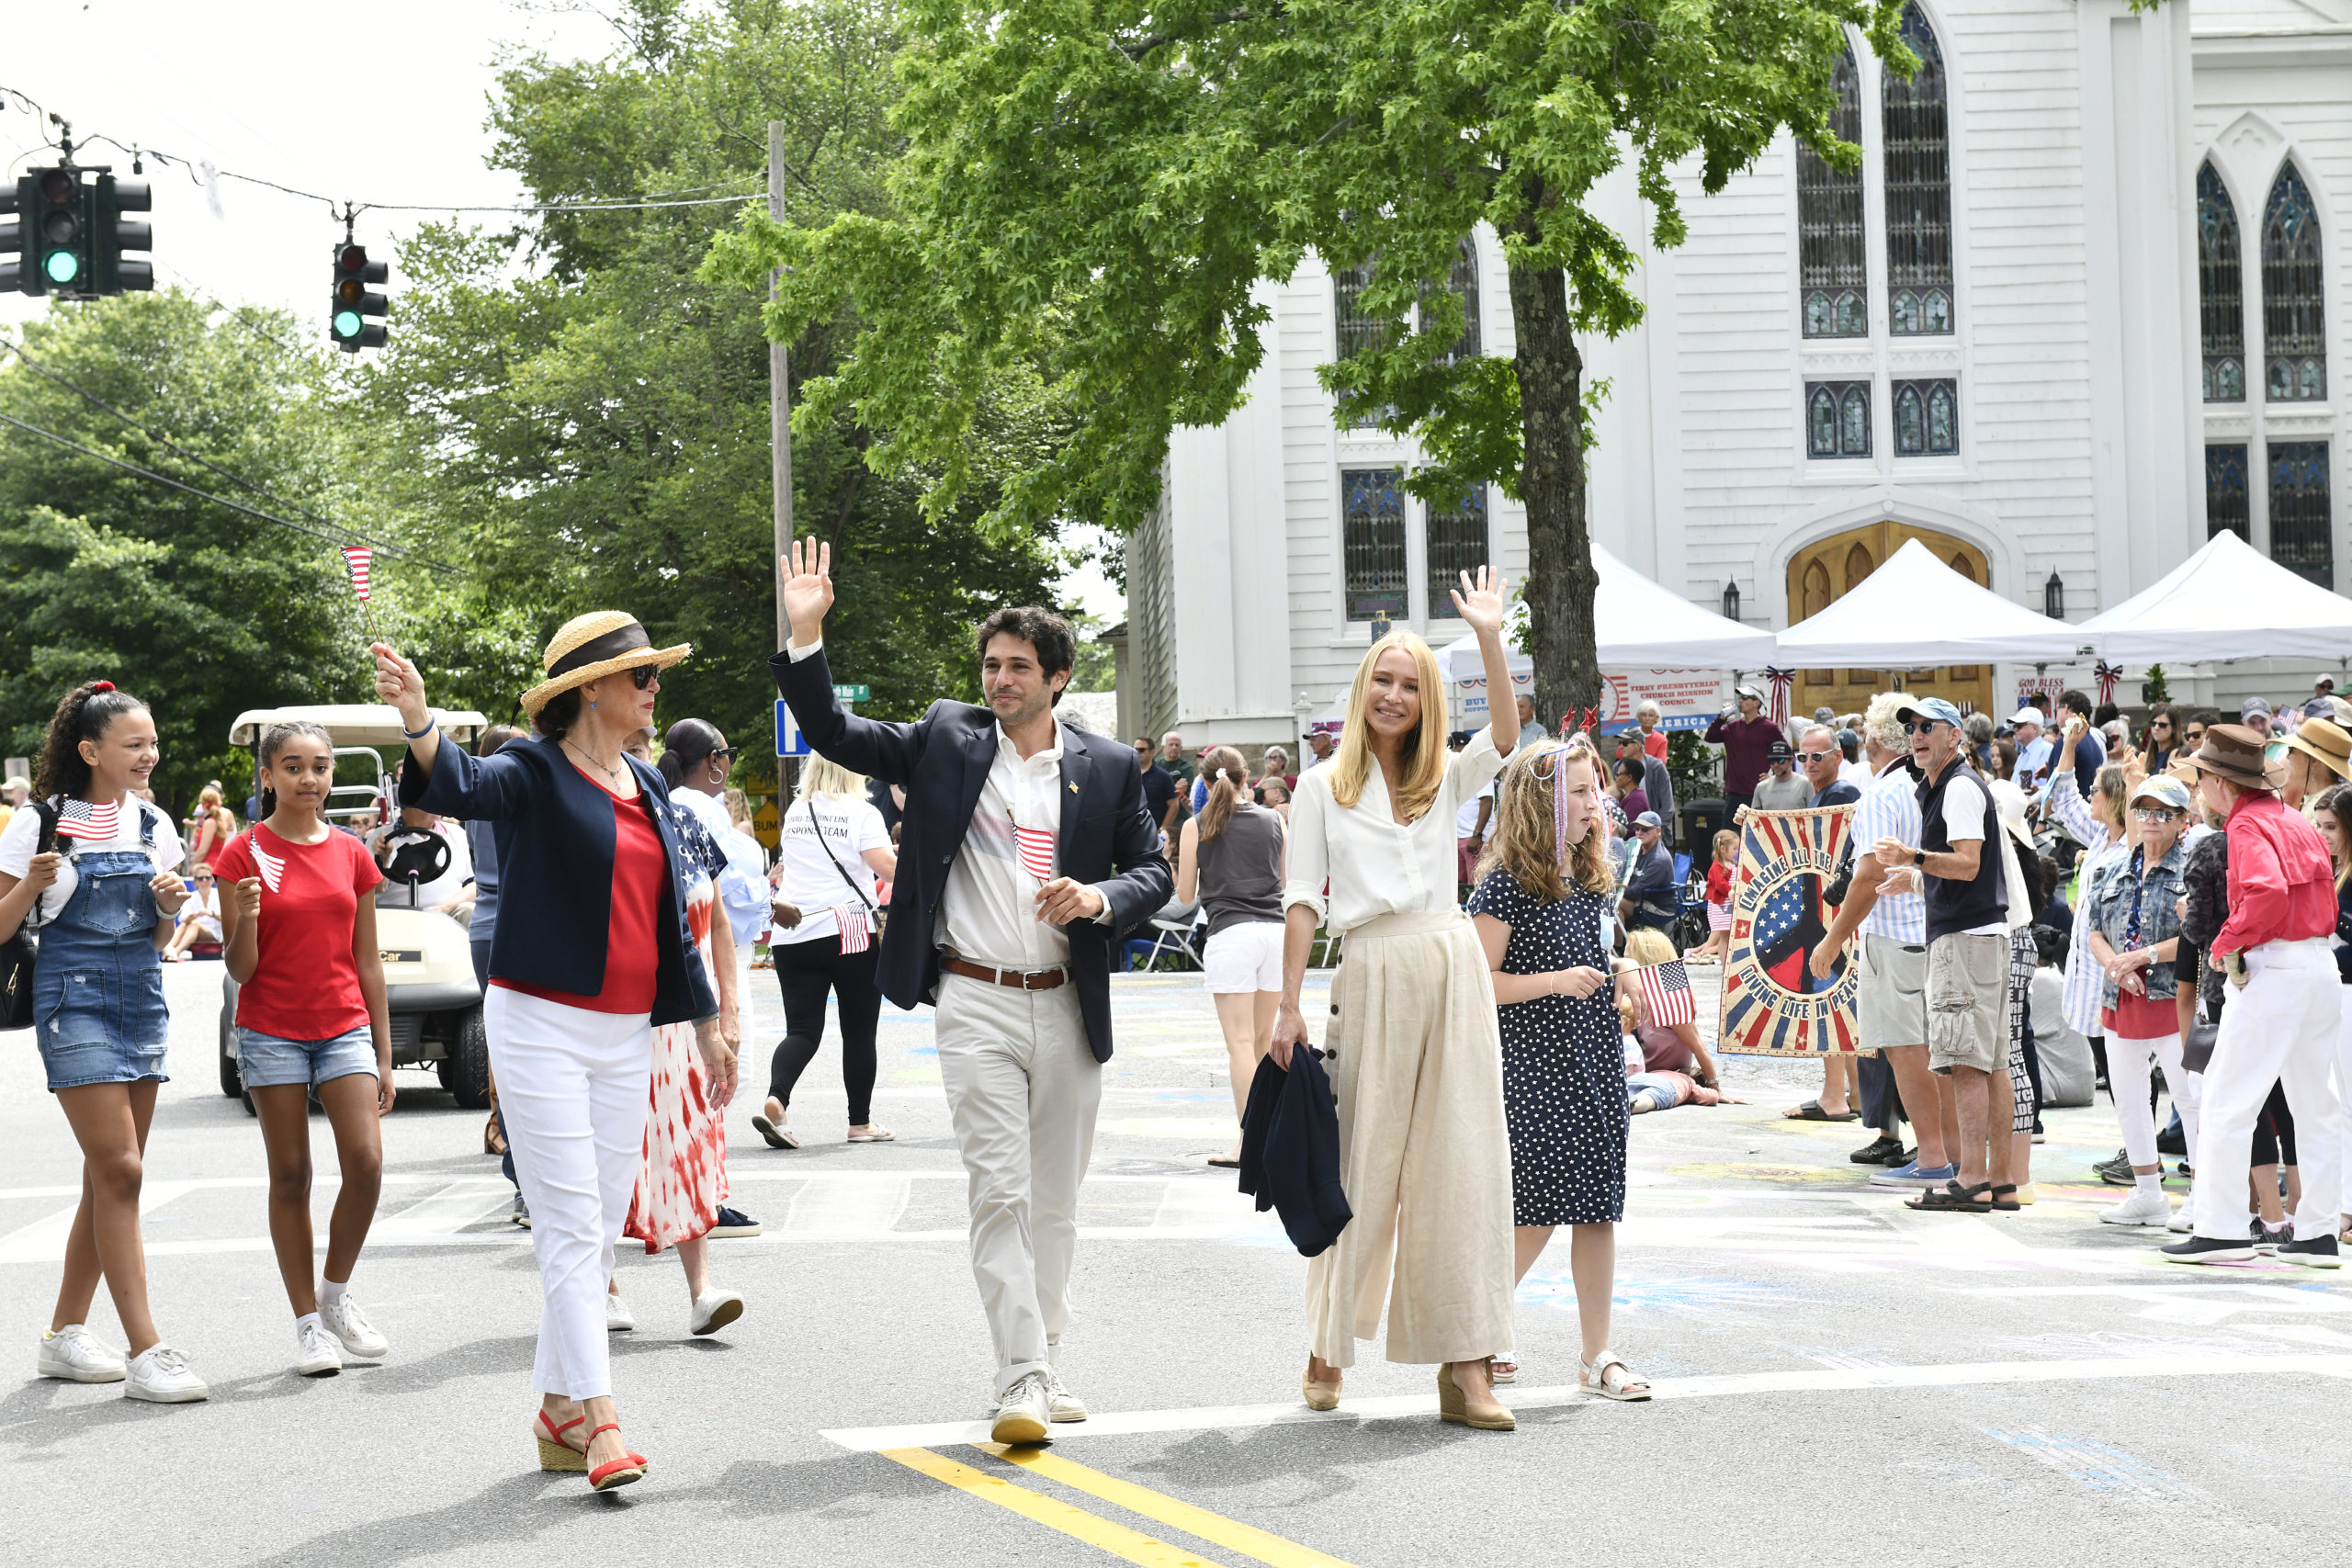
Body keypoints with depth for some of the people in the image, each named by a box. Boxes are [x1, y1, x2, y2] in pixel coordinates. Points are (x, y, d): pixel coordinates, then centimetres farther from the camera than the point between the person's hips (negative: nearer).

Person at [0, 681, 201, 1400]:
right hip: (74, 1001, -6)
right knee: (119, 1171, -13)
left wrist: (170, 907, -3)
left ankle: (65, 1334, 21)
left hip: (143, 1000, 6)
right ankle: (145, 1353, -14)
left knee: (109, 1176, 9)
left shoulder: (153, 825, 10)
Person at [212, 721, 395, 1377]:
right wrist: (245, 920, -24)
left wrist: (384, 1057, 9)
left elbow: (367, 961, 11)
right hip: (273, 1033, -2)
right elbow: (239, 969, -3)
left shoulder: (351, 854, 6)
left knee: (366, 1162, -11)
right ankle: (308, 1322, 11)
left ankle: (336, 1293, 11)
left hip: (345, 1028, 2)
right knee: (291, 1176, 2)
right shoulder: (245, 854, -3)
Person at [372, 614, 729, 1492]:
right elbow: (464, 788, -29)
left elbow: (673, 916, 19)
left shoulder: (649, 787, 13)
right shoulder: (535, 771, -7)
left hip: (628, 1033, 7)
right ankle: (599, 1420, -14)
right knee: (571, 1226, -10)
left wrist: (705, 1024, 19)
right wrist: (418, 721, -50)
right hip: (542, 1024, -7)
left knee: (602, 1230, 9)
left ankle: (557, 1408, 16)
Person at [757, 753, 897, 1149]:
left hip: (792, 934, 4)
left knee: (802, 1029, 1)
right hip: (849, 931, -4)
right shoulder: (862, 813, -4)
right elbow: (887, 866, -15)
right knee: (859, 1031, 8)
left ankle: (775, 1101, -23)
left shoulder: (793, 814, 12)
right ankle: (861, 1122, 15)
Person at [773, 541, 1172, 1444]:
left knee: (1056, 1200, 11)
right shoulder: (946, 741, 3)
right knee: (1000, 1192, -10)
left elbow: (1154, 872, 10)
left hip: (1070, 1009, 2)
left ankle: (1042, 1368, 22)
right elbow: (834, 734, 2)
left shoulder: (1105, 768, 6)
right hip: (976, 1005, -2)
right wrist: (806, 638, -11)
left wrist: (1101, 898, -12)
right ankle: (1021, 1381, -12)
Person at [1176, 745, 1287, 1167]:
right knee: (1264, 1039, 13)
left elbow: (1186, 896, 10)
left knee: (1241, 1042, -6)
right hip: (1276, 930, 3)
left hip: (1230, 932, -3)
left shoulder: (1196, 827, 4)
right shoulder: (1273, 821, 11)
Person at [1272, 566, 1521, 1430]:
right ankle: (1328, 1347, 18)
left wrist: (1489, 637, -15)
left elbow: (1506, 739, -8)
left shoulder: (1446, 778, 12)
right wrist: (1289, 1006, -4)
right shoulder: (1322, 787, 8)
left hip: (1451, 968, 2)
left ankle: (1466, 1365, -1)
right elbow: (1303, 900, 3)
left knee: (1462, 1160, -1)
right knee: (1364, 1164, 2)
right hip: (1372, 974, -2)